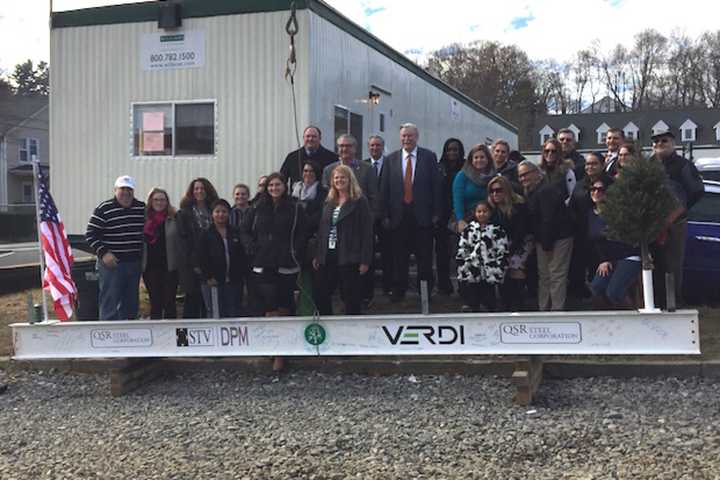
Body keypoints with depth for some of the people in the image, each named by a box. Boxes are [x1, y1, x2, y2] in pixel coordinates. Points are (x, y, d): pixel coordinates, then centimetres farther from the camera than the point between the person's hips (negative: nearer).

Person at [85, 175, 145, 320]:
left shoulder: (142, 208, 8)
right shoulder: (104, 209, -7)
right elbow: (90, 235, -7)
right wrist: (103, 253, -17)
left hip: (135, 263, 5)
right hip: (111, 263, -5)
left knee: (131, 303, 12)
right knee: (109, 302, -4)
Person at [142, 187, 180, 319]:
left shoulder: (174, 218, 0)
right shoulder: (144, 218, 5)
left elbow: (180, 242, -1)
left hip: (169, 267, -2)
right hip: (150, 267, 2)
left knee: (169, 303, 2)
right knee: (155, 302, 8)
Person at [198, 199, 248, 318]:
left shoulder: (236, 233, 11)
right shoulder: (206, 235, 3)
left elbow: (243, 256, 11)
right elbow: (202, 259, -2)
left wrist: (242, 274, 2)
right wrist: (208, 277, -10)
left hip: (234, 281, 3)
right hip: (213, 283, -3)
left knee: (235, 314, 4)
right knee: (216, 315, -2)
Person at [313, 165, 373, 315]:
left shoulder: (360, 201, -3)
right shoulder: (329, 202, 16)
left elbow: (367, 232, -8)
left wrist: (365, 260, -14)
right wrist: (317, 256, 11)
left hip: (349, 257, -6)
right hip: (327, 256, 6)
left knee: (351, 298, 0)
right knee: (320, 296, 5)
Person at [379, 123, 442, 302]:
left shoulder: (429, 157, 2)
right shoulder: (391, 159, 7)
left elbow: (436, 186, 0)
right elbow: (385, 188, 5)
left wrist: (436, 213, -5)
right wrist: (385, 215, 0)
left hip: (422, 214, -2)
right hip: (398, 215, 2)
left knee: (424, 256, 3)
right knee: (399, 256, 8)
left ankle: (425, 291, 14)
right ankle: (398, 291, 18)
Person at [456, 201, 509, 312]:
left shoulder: (497, 231, -1)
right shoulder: (468, 230, 6)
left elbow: (502, 253, -3)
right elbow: (461, 251, 7)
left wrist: (498, 273, -10)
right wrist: (462, 271, 1)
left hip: (489, 274, -2)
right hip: (470, 273, 2)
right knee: (470, 303, 9)